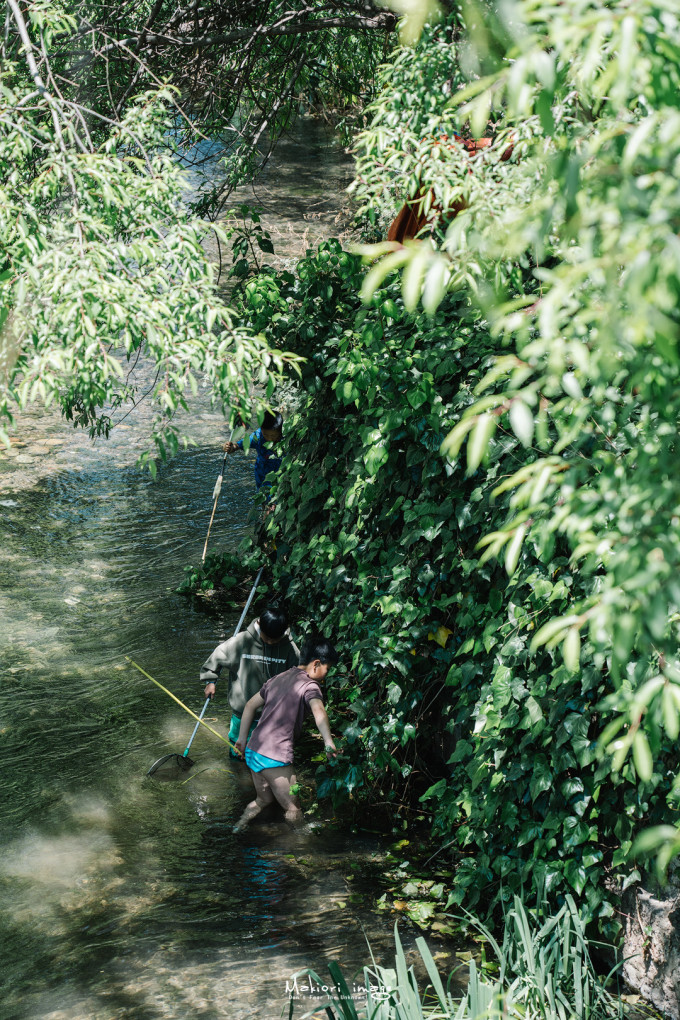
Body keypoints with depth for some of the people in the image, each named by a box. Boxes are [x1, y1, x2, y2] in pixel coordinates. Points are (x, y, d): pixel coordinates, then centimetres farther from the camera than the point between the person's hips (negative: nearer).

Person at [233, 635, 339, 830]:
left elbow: (250, 705, 23)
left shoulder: (278, 678, 16)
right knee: (293, 809, 3)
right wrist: (328, 742, -45)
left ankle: (237, 829, 25)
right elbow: (318, 710, -30)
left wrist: (242, 738, 29)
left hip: (253, 750, 8)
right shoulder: (309, 685, -10)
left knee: (263, 799, 26)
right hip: (275, 757, -8)